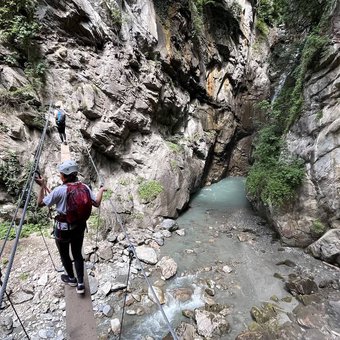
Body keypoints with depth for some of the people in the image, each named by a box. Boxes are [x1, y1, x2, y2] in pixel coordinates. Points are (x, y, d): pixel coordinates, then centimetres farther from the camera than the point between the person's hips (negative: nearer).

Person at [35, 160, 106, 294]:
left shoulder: (59, 190, -22)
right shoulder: (84, 187, -11)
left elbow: (41, 203, -11)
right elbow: (96, 203, -4)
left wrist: (42, 186, -3)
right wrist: (101, 190, 12)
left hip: (63, 228, -4)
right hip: (79, 226, 4)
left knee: (64, 255, 23)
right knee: (77, 254, 21)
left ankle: (71, 278, 43)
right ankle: (80, 283, 25)